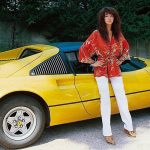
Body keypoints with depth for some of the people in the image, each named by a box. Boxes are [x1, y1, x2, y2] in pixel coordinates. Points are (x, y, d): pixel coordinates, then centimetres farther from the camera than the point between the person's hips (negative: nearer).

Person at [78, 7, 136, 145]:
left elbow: (125, 46, 21)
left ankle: (128, 127, 22)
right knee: (105, 100, -2)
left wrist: (121, 59, 11)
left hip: (115, 69, 4)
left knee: (122, 98, 6)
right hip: (101, 70, -4)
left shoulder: (118, 34, 4)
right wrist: (93, 63, -6)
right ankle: (107, 133, 7)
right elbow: (83, 49, -7)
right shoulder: (96, 34, -9)